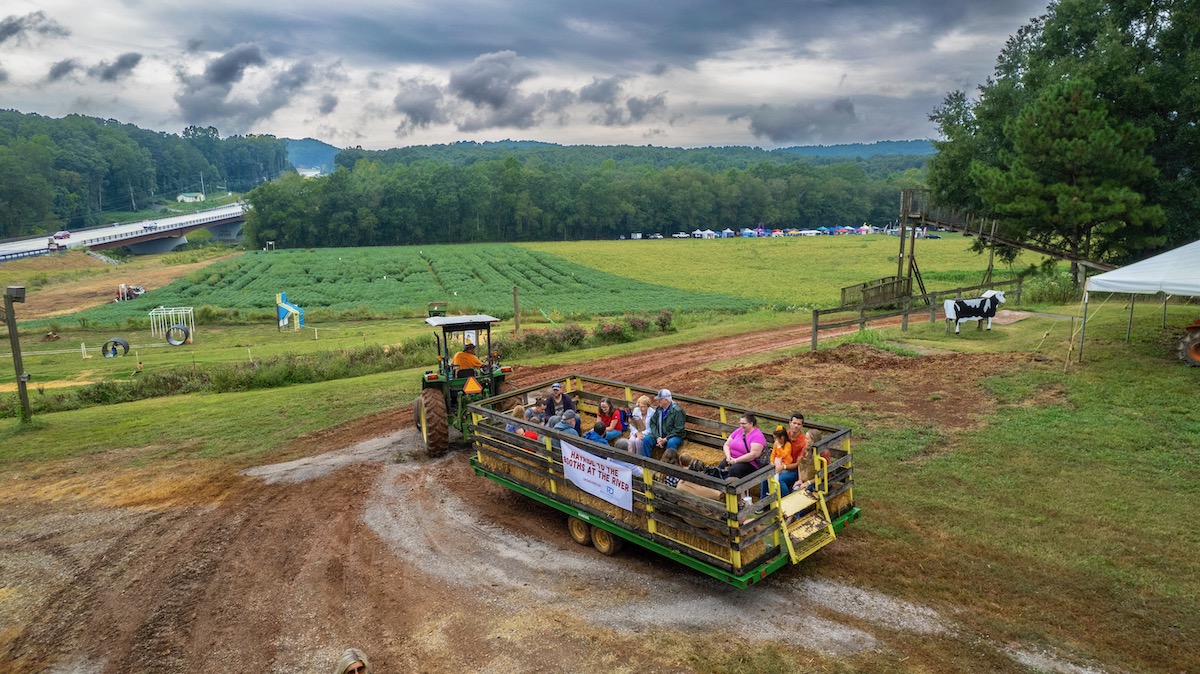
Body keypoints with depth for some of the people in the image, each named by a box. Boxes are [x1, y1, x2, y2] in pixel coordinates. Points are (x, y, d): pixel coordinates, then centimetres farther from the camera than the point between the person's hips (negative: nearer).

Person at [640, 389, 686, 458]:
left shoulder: (677, 411, -15)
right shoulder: (659, 409, 4)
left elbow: (678, 430, -17)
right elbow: (652, 423, 4)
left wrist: (665, 439, -20)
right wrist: (657, 437, -12)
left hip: (674, 436, -5)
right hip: (660, 436, 5)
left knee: (671, 443, -38)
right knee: (646, 439, -17)